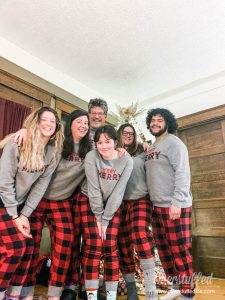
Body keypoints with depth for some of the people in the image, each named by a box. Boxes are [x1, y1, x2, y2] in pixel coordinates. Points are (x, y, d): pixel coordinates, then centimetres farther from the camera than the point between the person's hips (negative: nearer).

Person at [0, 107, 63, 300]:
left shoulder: (53, 152, -3)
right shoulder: (17, 144, -17)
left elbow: (41, 184, -4)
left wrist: (24, 214, -7)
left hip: (19, 204, 5)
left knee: (28, 247, 2)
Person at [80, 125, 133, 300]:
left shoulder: (127, 161, -16)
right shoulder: (91, 157, -21)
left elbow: (118, 192, -15)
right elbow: (94, 190, -18)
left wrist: (105, 219, -14)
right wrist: (98, 218, -12)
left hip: (113, 204, 1)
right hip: (89, 201, -1)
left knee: (110, 247, -1)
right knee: (93, 246, -6)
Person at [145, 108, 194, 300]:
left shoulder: (174, 143, -6)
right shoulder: (153, 148, 16)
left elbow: (182, 173, -16)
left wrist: (176, 202, -21)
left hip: (174, 206, -8)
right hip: (157, 206, 8)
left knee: (179, 250, 0)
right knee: (163, 248, 15)